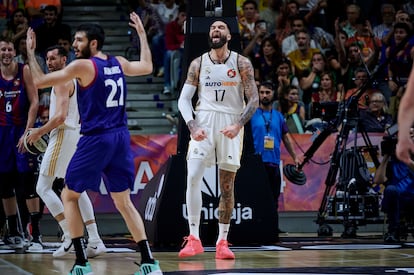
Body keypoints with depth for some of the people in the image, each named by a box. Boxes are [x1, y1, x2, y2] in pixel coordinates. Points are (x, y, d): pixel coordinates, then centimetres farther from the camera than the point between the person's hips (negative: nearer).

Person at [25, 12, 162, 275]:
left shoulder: (82, 66, -10)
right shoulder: (119, 63, 9)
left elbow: (39, 81, -7)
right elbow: (147, 67, 30)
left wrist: (30, 51, 6)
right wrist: (142, 33, 37)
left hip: (95, 140, -6)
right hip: (121, 137, 6)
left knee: (70, 197, 9)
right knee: (124, 201, 14)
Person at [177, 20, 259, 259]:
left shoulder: (242, 64, 0)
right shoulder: (198, 64, 5)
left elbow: (254, 100, -1)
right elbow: (184, 98, 5)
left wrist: (238, 125, -16)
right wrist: (192, 127, -11)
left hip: (231, 125, 0)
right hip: (204, 122, 0)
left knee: (227, 186, 3)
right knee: (193, 178, -15)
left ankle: (222, 242, 11)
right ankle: (194, 239, -10)